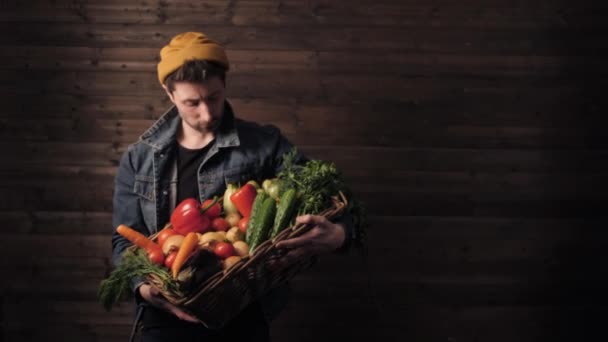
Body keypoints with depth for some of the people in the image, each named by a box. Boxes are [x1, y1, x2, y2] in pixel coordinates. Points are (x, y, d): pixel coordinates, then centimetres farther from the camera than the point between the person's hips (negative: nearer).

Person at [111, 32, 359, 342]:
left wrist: (338, 234, -26)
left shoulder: (265, 145, -2)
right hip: (168, 315, 1)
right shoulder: (138, 159, 4)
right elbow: (124, 240, 6)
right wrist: (144, 286, -15)